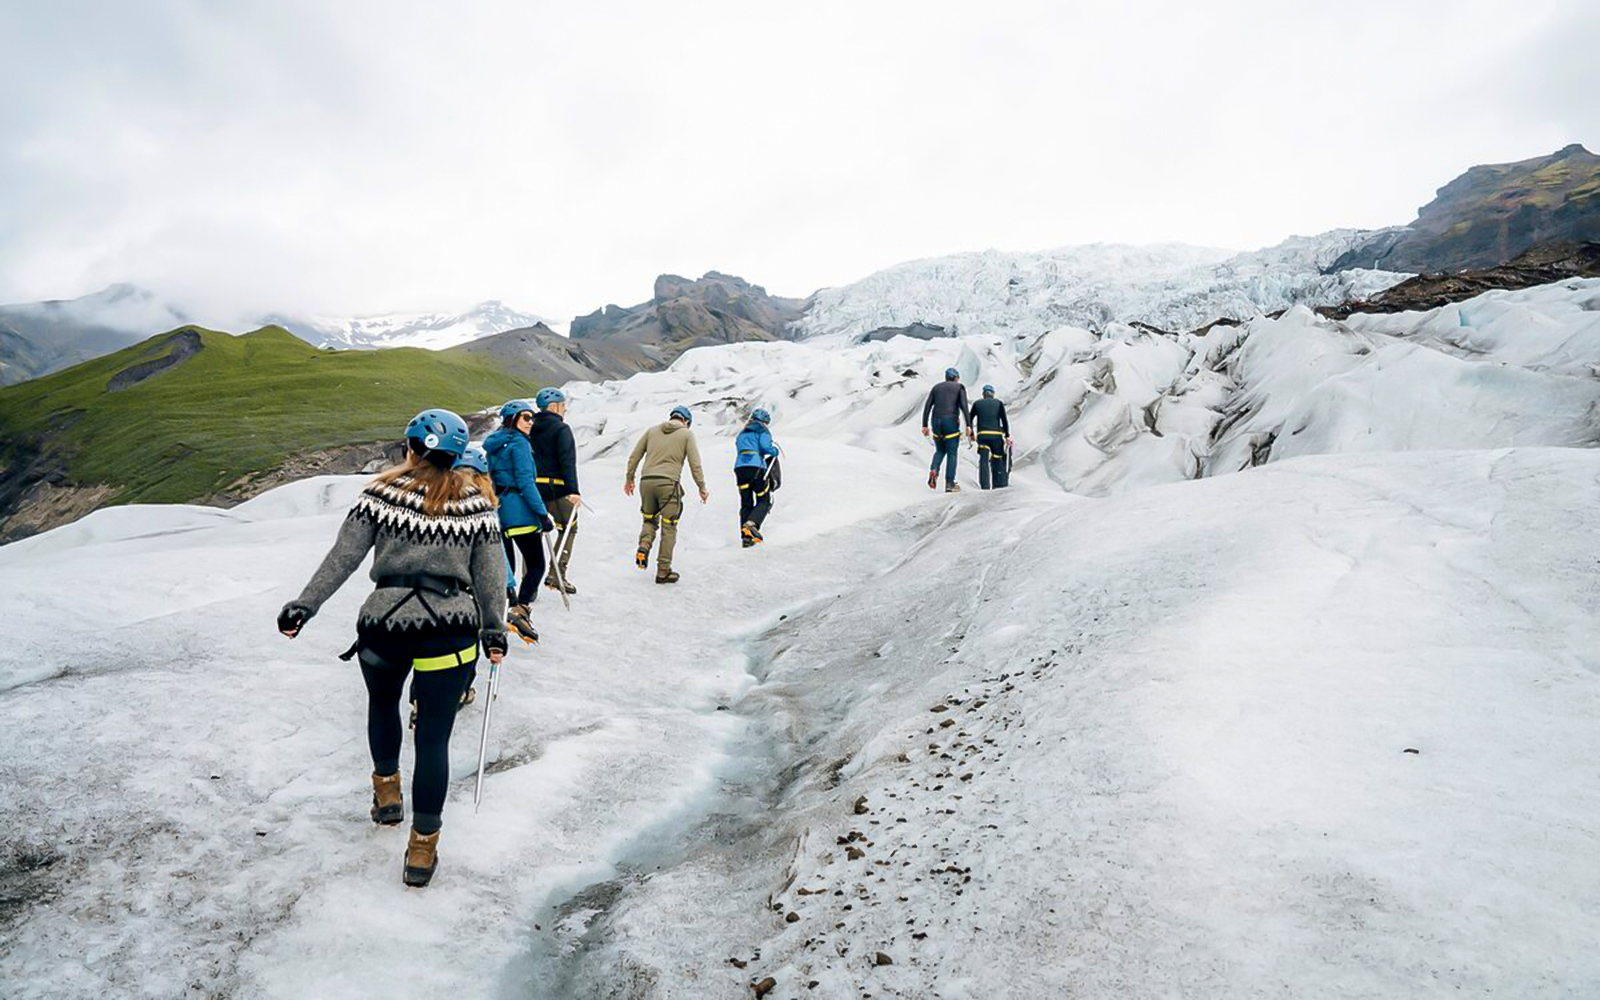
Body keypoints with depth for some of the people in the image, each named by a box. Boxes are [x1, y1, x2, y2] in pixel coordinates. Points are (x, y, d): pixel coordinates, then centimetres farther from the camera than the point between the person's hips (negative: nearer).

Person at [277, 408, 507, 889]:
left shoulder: (384, 493, -1)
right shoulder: (476, 503, 2)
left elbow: (342, 558, -2)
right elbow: (489, 577, 4)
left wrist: (303, 606, 6)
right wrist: (493, 632, 14)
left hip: (384, 625, 1)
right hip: (451, 631, 0)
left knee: (382, 703, 31)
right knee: (434, 737, 8)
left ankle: (387, 791, 44)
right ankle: (423, 844, 14)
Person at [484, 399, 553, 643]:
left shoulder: (493, 444, 17)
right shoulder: (519, 443, -9)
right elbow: (525, 481, -16)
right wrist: (542, 513, -17)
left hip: (496, 510, 9)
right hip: (518, 511, -9)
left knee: (505, 565, 15)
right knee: (536, 565, -5)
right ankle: (520, 609, -20)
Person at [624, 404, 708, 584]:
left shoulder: (652, 430, 14)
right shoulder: (687, 434, 5)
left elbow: (634, 457, 13)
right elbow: (695, 464, 0)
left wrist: (629, 479, 23)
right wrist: (702, 488, 8)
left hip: (646, 482, 3)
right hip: (669, 484, -3)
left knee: (650, 520, 22)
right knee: (669, 528, 5)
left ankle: (644, 547, -6)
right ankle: (663, 571, 6)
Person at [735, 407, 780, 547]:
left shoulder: (742, 433, 29)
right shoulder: (762, 431, 8)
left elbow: (739, 449, 21)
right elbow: (765, 446, -9)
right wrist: (775, 451, 10)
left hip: (739, 467, 6)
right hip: (756, 467, -6)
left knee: (746, 503, 8)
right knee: (764, 501, 4)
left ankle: (745, 536, -2)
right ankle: (751, 524, -21)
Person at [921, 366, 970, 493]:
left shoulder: (936, 388, 17)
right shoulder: (960, 387, 8)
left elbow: (927, 407, 8)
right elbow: (964, 406, -7)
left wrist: (924, 425, 7)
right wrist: (968, 425, -10)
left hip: (936, 422, 4)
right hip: (951, 422, -3)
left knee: (940, 451, 19)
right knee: (952, 454, 4)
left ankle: (933, 471, -9)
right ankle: (950, 484, 0)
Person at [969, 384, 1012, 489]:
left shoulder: (977, 404, 14)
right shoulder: (999, 403, 11)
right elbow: (1004, 420, 3)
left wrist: (971, 434, 26)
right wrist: (1007, 435, 6)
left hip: (981, 435, 0)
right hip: (996, 435, 0)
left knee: (983, 460, -3)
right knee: (997, 460, 8)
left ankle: (984, 485, -13)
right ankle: (999, 484, 8)